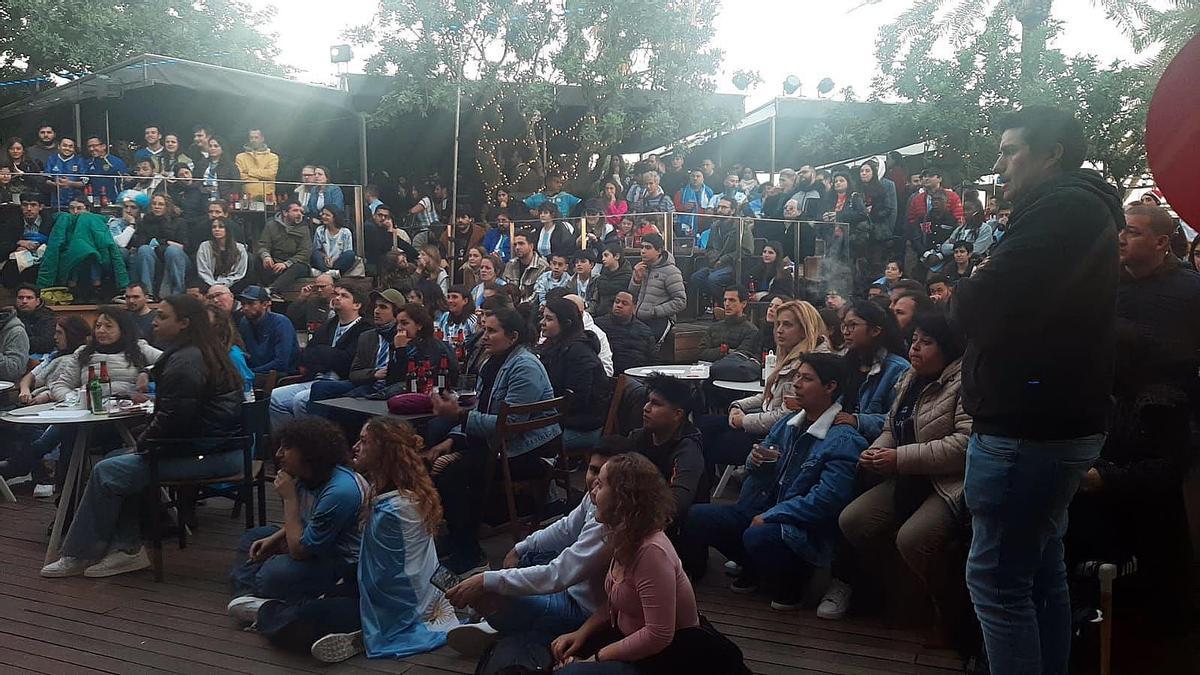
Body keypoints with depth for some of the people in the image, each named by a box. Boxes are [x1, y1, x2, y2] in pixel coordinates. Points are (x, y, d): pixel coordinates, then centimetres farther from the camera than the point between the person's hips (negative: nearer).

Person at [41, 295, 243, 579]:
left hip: (210, 456, -11)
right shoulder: (207, 353, 16)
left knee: (106, 473, -6)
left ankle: (79, 555, 9)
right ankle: (129, 548, 14)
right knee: (119, 461, 17)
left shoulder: (184, 361, -17)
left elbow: (173, 419, -22)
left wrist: (144, 442, -5)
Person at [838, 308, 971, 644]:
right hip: (909, 482, 9)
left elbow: (965, 443, -26)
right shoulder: (909, 380, 14)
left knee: (912, 538, -30)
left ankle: (951, 612, -3)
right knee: (851, 521, -6)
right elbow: (892, 429, 24)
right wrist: (876, 452, 0)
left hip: (952, 485, -9)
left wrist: (901, 459, -23)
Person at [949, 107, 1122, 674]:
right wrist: (982, 296, -1)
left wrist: (969, 290, -2)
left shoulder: (1060, 210, -17)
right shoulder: (1085, 211, 18)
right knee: (1040, 568, 18)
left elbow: (974, 309, -23)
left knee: (996, 579, -4)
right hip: (1059, 422, 11)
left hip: (1025, 428, -11)